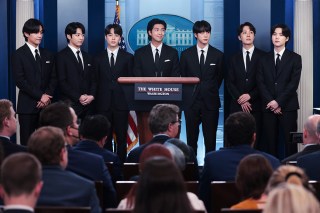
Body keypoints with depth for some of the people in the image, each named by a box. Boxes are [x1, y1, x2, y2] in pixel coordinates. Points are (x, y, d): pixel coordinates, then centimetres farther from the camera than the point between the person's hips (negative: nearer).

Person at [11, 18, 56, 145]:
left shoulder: (48, 55, 15)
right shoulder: (19, 54, 0)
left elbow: (53, 78, 11)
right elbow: (20, 81, -9)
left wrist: (46, 96, -7)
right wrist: (40, 96, -13)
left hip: (46, 104, 4)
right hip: (27, 105, -4)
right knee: (27, 142, -3)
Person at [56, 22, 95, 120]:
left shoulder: (87, 57, 19)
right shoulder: (62, 56, 0)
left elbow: (93, 79, 17)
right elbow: (62, 82, -7)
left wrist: (91, 96, -2)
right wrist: (78, 97, -12)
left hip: (88, 105, 5)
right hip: (70, 105, -5)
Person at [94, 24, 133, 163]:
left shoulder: (128, 57, 7)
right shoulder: (99, 58, 10)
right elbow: (96, 81, 8)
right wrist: (95, 99, -1)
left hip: (121, 103, -1)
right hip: (103, 103, 1)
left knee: (121, 138, 1)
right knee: (105, 138, 2)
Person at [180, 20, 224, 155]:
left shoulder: (218, 55, 4)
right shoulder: (186, 54, 5)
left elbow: (219, 78, 12)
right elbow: (182, 77, 11)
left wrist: (211, 92, 10)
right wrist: (189, 93, 7)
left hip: (210, 102, -1)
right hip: (191, 102, 1)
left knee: (210, 138, 0)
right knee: (191, 138, 4)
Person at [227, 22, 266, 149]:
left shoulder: (263, 57, 5)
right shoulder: (234, 59, 14)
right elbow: (230, 82, 8)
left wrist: (250, 96, -9)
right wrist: (240, 100, -5)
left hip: (256, 105, -2)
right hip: (237, 105, 2)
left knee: (255, 139, -6)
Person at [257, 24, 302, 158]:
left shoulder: (295, 58, 4)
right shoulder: (264, 59, 12)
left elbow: (294, 83, -5)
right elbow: (260, 83, 4)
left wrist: (279, 102, -13)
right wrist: (270, 101, -10)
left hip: (288, 106, -2)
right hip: (268, 107, 2)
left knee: (290, 141, -2)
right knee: (270, 142, 1)